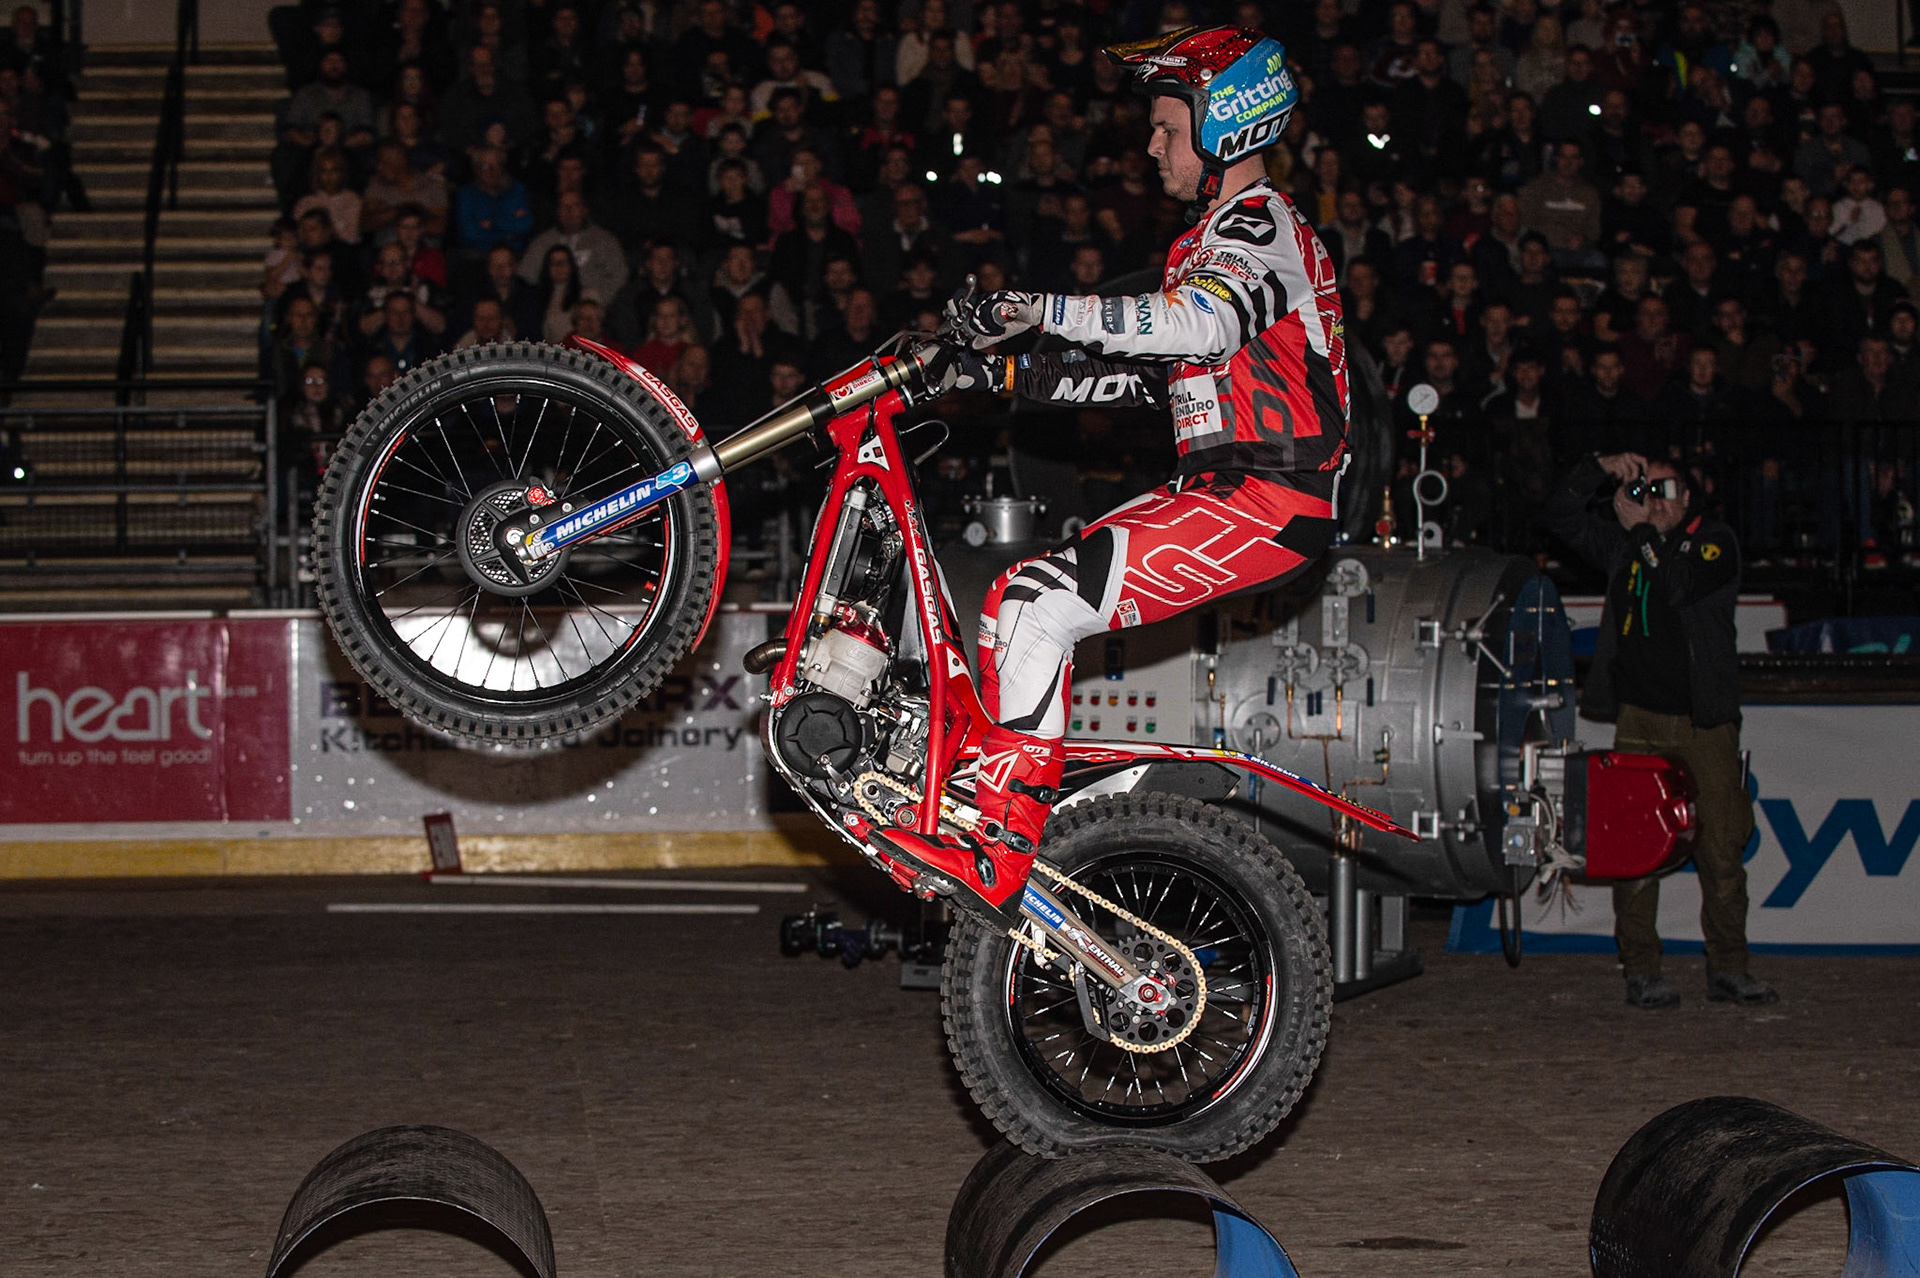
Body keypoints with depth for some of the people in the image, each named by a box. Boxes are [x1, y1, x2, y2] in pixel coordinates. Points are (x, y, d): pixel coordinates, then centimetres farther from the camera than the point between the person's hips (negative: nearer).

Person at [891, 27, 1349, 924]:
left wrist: (1038, 309, -35)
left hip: (1269, 501, -10)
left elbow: (1206, 323, -30)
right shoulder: (1213, 236, 25)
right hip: (1219, 488, 10)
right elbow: (1138, 374, 24)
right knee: (1020, 599, 6)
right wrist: (999, 372, 13)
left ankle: (996, 860, -21)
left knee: (1035, 606, -20)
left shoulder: (1259, 220, -8)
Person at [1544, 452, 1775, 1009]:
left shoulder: (1715, 541, 3)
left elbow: (1678, 586, -15)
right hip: (1640, 719, 2)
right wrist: (1601, 469, -2)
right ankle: (1641, 971, 1)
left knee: (1720, 850, -2)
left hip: (1706, 723, -2)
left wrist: (1642, 533, -7)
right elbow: (1561, 517, 10)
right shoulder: (1622, 542, 14)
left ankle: (1727, 969, 6)